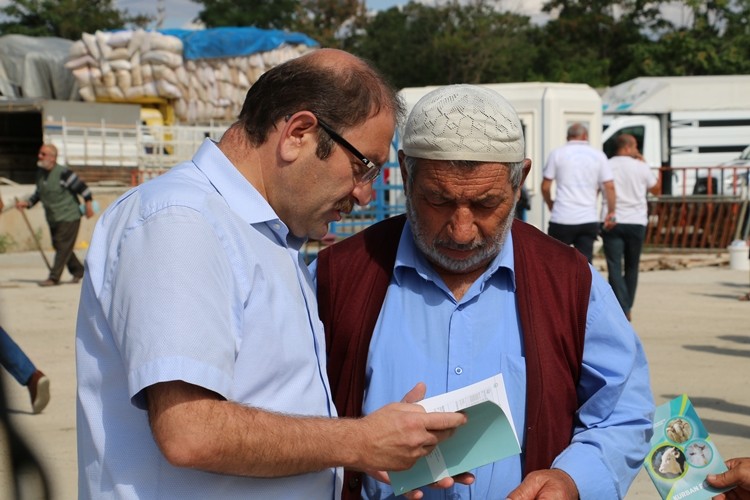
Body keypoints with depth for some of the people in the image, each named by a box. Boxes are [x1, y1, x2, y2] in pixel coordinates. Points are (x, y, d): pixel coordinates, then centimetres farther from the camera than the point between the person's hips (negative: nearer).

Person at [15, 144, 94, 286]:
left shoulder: (63, 173, -17)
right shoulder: (40, 174, 7)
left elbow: (81, 187, -13)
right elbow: (38, 194, 18)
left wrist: (88, 204, -11)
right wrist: (27, 203, 5)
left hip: (69, 217, -8)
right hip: (53, 219, 8)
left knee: (62, 247, -9)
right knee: (58, 246, 12)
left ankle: (54, 278, -9)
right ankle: (78, 271, 27)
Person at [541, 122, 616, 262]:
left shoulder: (557, 153, 2)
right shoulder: (598, 155, 6)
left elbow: (545, 186, 1)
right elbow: (610, 186, 0)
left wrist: (550, 204, 20)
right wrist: (611, 212, 9)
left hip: (562, 218, -1)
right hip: (589, 219, 1)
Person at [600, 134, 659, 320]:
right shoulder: (640, 167, 0)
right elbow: (655, 189, 15)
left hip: (611, 222, -1)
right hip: (636, 222, 1)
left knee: (614, 268, -5)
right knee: (631, 268, 15)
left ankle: (622, 310, -17)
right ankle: (627, 308, 20)